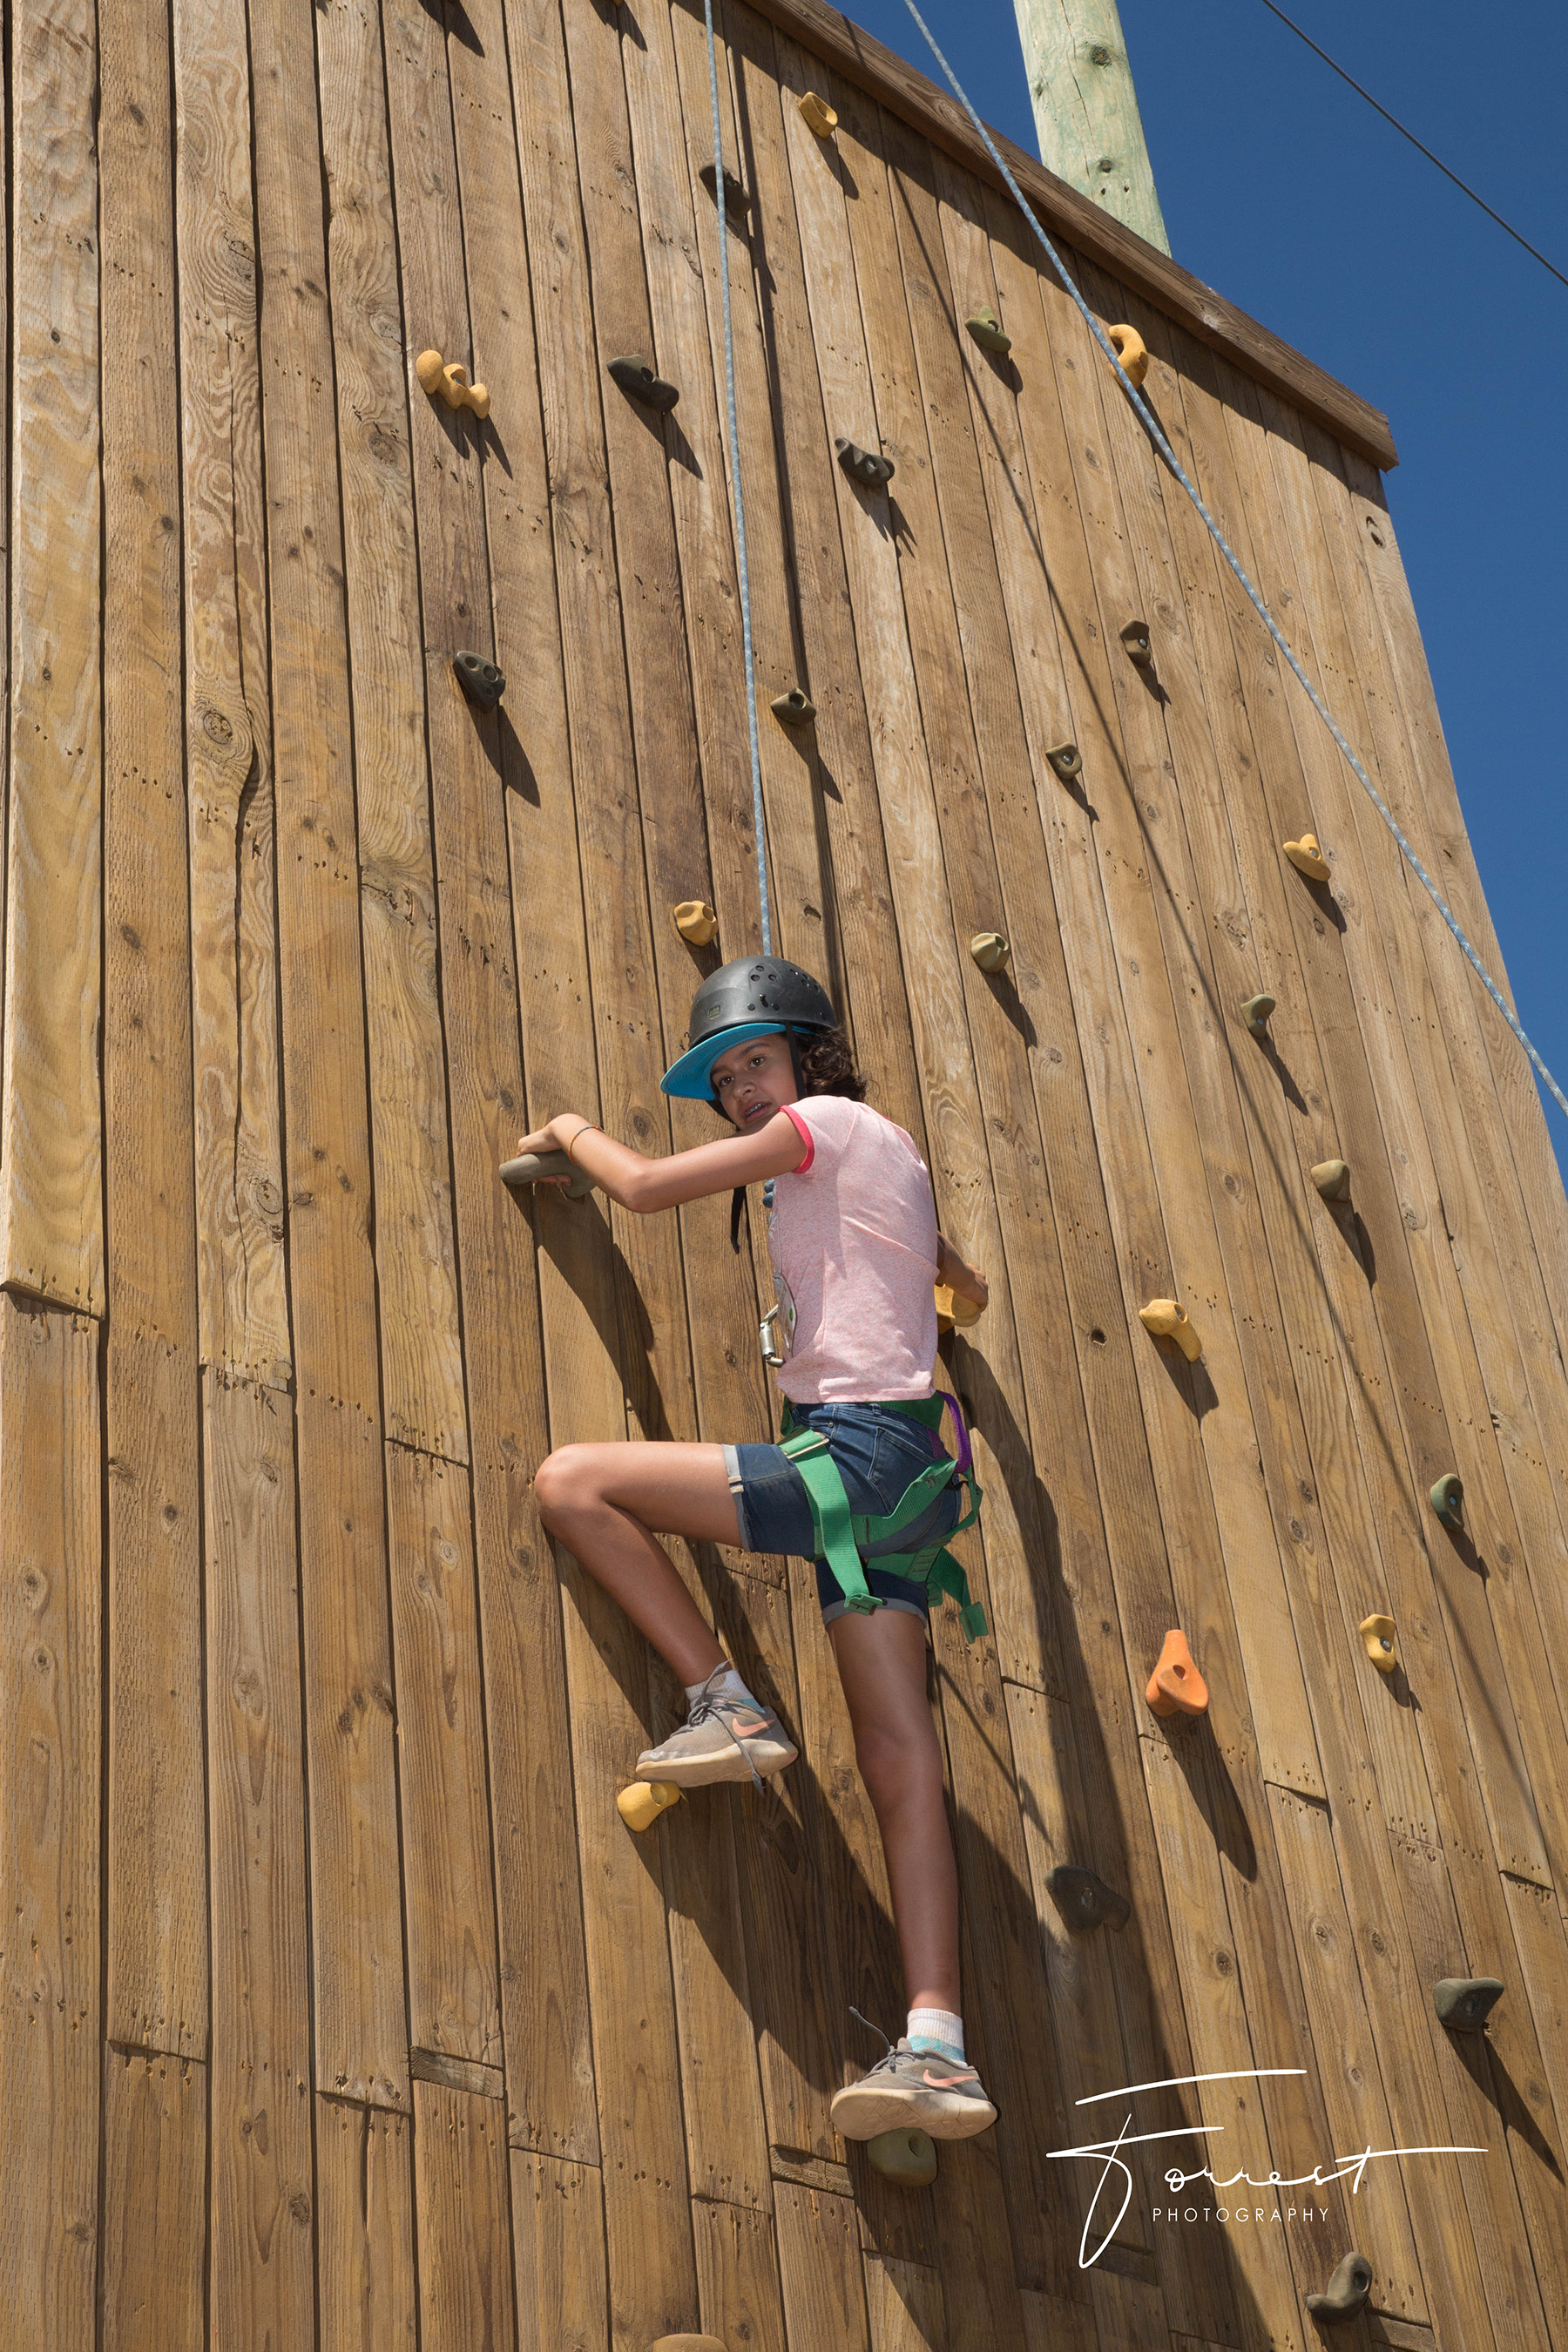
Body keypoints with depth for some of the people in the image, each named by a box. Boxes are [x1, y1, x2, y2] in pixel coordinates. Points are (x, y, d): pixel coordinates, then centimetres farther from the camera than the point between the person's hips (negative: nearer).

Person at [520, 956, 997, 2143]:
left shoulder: (823, 1123, 0)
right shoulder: (891, 1156, 26)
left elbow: (644, 1186, -1)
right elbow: (974, 1285, 42)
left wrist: (575, 1132, 16)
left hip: (856, 1451, -9)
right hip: (903, 1468, 9)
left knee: (572, 1481, -9)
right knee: (901, 1762, -2)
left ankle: (728, 1706, -7)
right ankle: (939, 2051, -10)